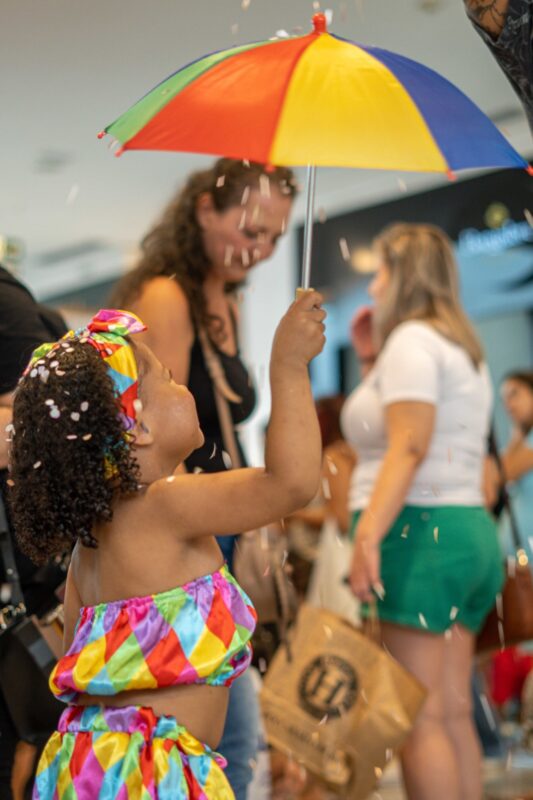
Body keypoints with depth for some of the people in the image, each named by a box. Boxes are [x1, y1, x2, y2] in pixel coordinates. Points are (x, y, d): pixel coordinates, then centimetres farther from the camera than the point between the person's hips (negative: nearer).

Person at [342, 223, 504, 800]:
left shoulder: (412, 339, -6)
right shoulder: (462, 348, 22)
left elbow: (408, 446, -19)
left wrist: (367, 536, -25)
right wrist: (370, 358, 26)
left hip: (420, 530, -10)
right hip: (470, 532, 10)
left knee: (419, 715, -10)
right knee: (453, 712, 9)